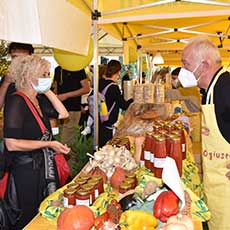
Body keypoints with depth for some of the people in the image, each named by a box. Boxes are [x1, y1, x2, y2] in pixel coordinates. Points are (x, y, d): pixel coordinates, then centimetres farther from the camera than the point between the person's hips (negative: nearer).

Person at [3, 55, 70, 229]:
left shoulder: (37, 100, 8)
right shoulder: (16, 101, -18)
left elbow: (63, 114, 12)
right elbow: (11, 144, -24)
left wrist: (48, 91, 4)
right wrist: (48, 144, -20)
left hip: (45, 167, 8)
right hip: (27, 170, -8)